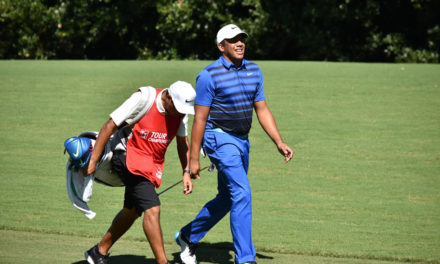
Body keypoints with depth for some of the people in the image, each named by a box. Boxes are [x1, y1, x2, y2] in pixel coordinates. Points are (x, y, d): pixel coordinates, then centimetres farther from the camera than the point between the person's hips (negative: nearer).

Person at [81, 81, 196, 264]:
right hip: (129, 157, -7)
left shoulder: (181, 111, -3)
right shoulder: (143, 99, -22)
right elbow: (109, 126, -17)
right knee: (152, 209, -19)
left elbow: (182, 142, 13)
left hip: (152, 165, 8)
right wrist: (93, 160, -17)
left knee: (132, 211, 16)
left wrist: (186, 172, 2)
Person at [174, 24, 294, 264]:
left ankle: (187, 236, 34)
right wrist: (193, 158, -10)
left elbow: (262, 110, 11)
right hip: (219, 138, -7)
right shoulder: (209, 75, -11)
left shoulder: (254, 71, 8)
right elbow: (200, 118, -10)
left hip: (242, 141, 8)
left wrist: (279, 142, 1)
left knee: (227, 198, 15)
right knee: (242, 193, -18)